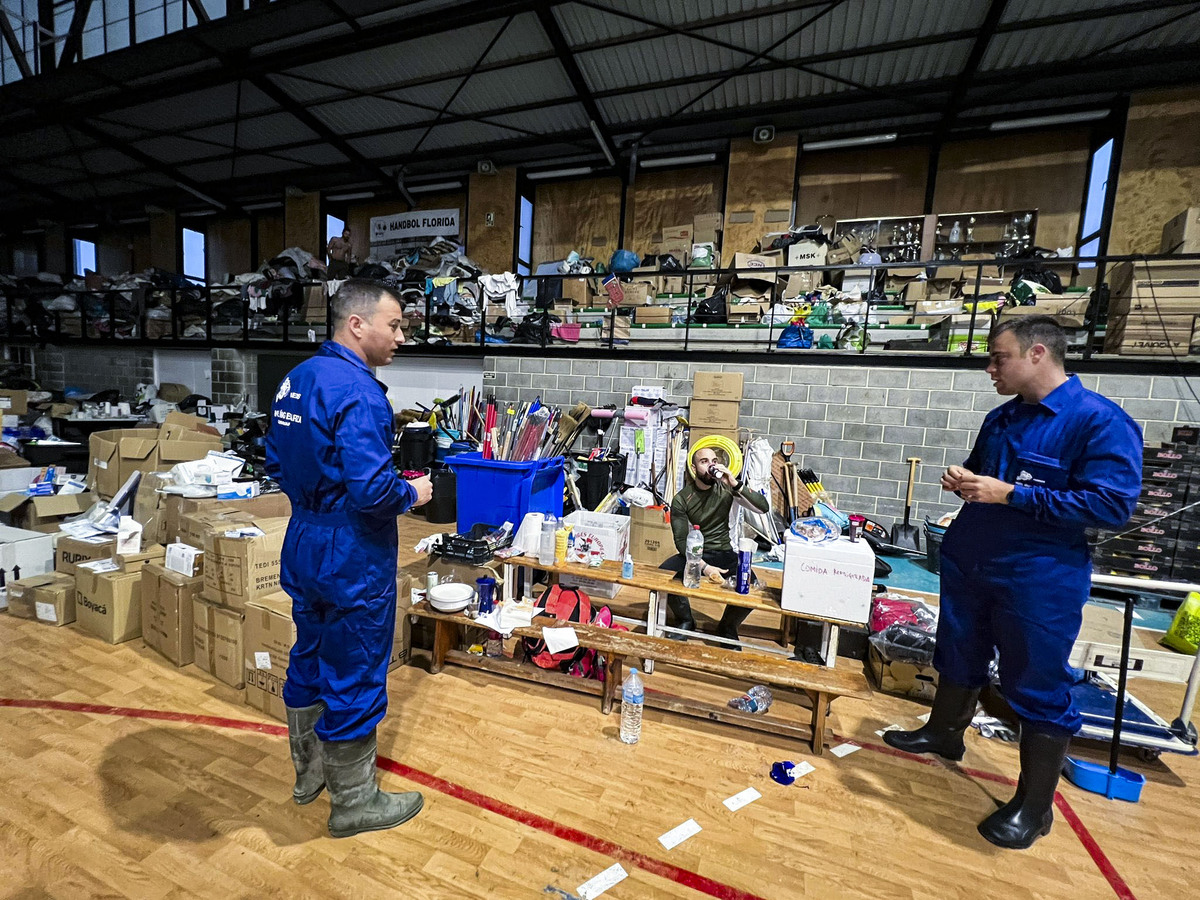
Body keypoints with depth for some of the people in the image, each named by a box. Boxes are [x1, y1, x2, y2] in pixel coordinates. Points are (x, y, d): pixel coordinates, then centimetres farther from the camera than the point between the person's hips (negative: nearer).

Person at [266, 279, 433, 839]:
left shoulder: (297, 378, 7)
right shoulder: (358, 392, -24)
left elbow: (276, 462, 14)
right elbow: (372, 492, -29)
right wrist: (412, 494, -11)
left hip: (303, 544, 10)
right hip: (351, 558, -9)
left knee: (309, 658, 23)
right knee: (354, 677, 7)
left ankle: (309, 771, 45)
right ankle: (353, 802, 28)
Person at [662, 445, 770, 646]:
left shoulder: (725, 488, -6)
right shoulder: (681, 499, -9)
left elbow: (763, 507, -15)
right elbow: (681, 540, -10)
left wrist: (735, 484, -28)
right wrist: (704, 567, -24)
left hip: (724, 554, 1)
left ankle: (727, 626, 10)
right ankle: (685, 621, 7)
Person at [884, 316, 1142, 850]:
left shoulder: (1101, 420, -15)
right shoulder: (1002, 418, 8)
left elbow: (1114, 505, -21)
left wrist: (1011, 494, -25)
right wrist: (962, 478, -1)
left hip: (1040, 580, -7)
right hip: (968, 565, 7)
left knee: (1038, 689, 7)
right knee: (959, 659, 21)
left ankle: (1033, 806, 25)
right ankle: (944, 733, 44)